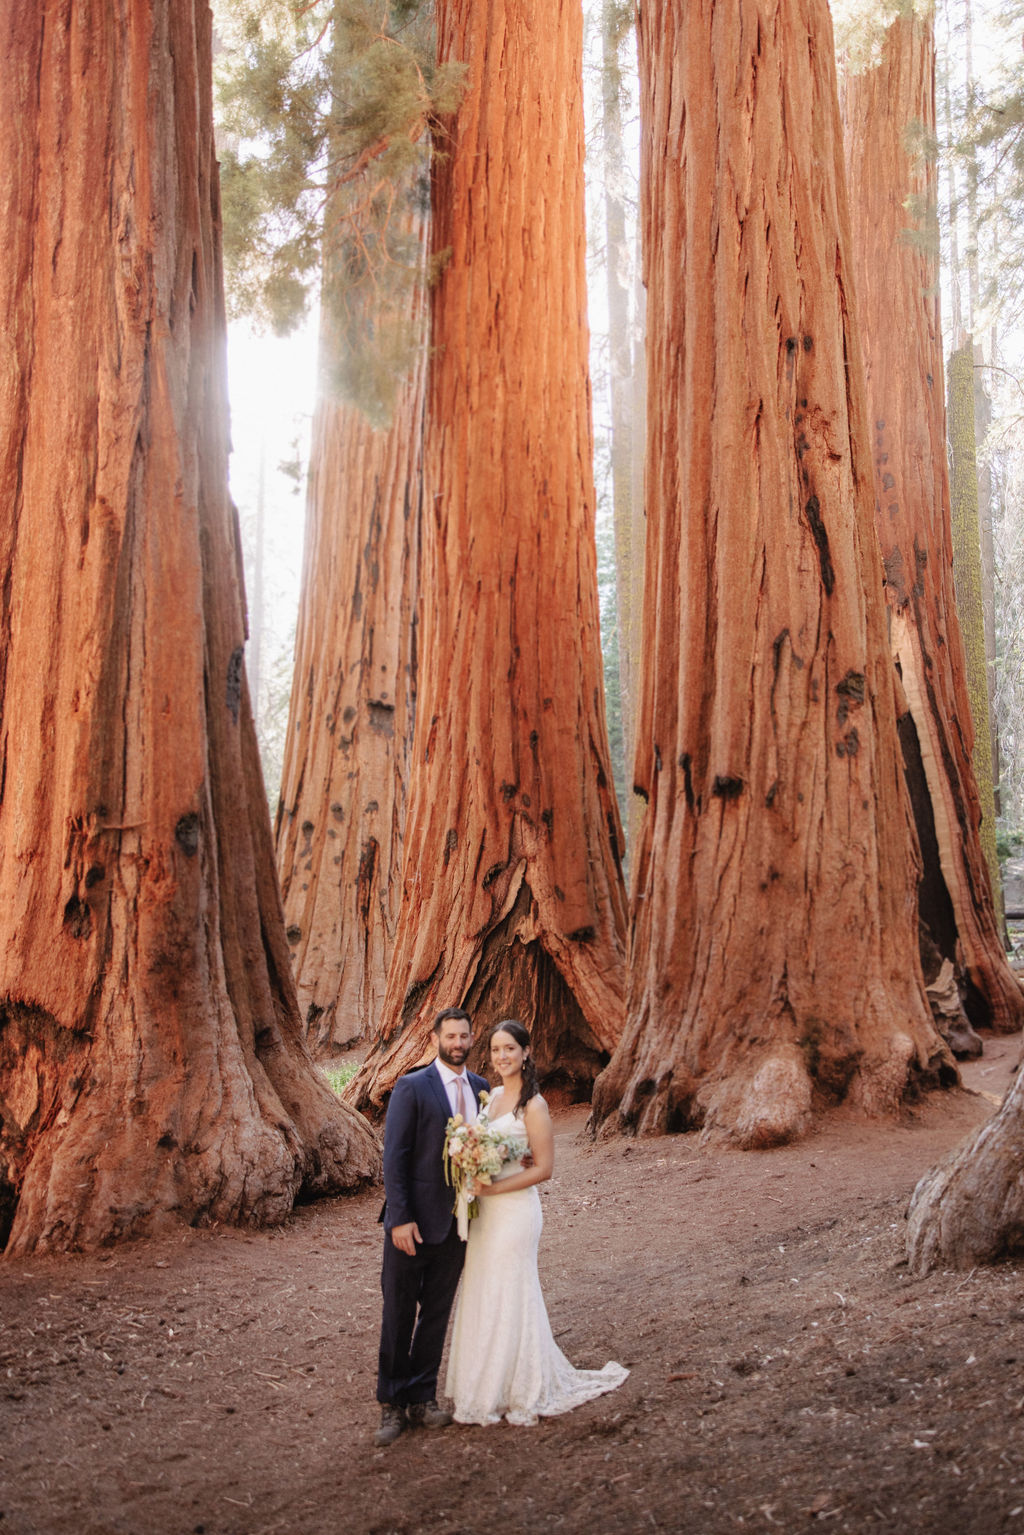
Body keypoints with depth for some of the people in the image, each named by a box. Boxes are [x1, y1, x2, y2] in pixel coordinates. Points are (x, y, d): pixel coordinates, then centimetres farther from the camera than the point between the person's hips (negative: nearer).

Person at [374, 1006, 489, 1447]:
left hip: (456, 1221, 5)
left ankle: (422, 1398, 24)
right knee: (398, 1315, 4)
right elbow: (394, 1157, -12)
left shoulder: (480, 1088, 6)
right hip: (413, 1220, -5)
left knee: (436, 1314, 13)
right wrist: (400, 1219, -17)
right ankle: (392, 1406, 15)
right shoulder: (412, 1087, -10)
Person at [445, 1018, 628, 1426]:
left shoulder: (533, 1105, -14)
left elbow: (544, 1168, -16)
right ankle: (489, 1389, 26)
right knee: (482, 1297, 13)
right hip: (484, 1211, 7)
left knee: (509, 1299, 2)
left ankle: (522, 1393, 16)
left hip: (515, 1210, -7)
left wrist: (493, 1188, -19)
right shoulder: (491, 1095, 9)